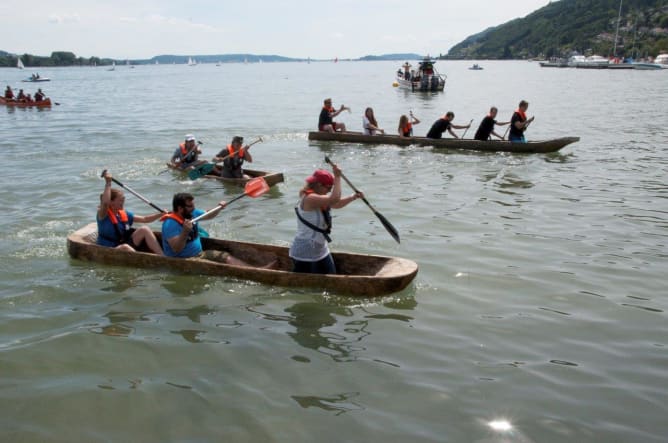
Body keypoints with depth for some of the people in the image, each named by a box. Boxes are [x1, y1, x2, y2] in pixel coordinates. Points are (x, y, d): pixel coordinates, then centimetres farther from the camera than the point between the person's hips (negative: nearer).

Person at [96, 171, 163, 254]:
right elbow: (105, 203, -34)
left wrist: (160, 214, -7)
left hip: (124, 243, 7)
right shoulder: (103, 214, -11)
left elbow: (144, 219, 7)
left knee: (144, 229, -13)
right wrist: (108, 183, -32)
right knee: (125, 247, -40)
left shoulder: (124, 214, 9)